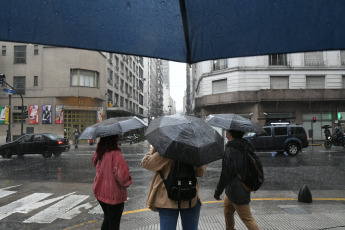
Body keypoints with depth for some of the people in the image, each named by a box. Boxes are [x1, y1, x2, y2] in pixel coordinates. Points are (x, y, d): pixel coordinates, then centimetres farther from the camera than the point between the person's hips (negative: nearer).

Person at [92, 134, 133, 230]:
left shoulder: (99, 153, -2)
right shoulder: (116, 154, -25)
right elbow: (122, 175, -29)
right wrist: (128, 180, -9)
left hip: (100, 192, 7)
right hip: (114, 195, -7)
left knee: (107, 218, 27)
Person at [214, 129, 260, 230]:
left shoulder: (230, 150, -26)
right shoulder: (245, 147, 3)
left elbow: (226, 175, -27)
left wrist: (218, 192, -17)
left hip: (237, 192, -9)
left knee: (247, 219, 1)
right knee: (227, 210, 26)